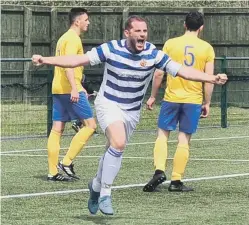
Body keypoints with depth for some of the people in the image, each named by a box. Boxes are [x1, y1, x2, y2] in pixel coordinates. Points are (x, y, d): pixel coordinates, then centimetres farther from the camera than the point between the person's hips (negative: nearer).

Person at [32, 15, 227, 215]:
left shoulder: (153, 54, -12)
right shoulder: (112, 49, -17)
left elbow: (183, 71, -12)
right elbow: (78, 60, -14)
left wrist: (212, 78, -21)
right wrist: (46, 60, -22)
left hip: (132, 111, 4)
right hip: (108, 103, -4)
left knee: (114, 150, 13)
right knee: (118, 143, -27)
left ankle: (96, 186, 43)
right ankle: (105, 194, -16)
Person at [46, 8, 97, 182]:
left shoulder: (65, 38, 20)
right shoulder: (73, 38, -10)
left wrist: (80, 87, 33)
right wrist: (74, 88, -28)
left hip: (58, 89, 10)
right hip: (70, 89, -10)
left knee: (57, 130, 6)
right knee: (90, 124, -5)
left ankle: (53, 172, 6)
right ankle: (67, 162, -9)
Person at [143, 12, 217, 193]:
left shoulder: (171, 44, -2)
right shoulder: (207, 48, -1)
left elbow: (159, 73, -1)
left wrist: (153, 96, 10)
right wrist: (207, 103, 8)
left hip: (171, 98, 0)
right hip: (193, 100, 0)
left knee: (163, 135, 11)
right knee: (184, 140, 5)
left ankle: (159, 170, -7)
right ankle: (176, 181, 5)